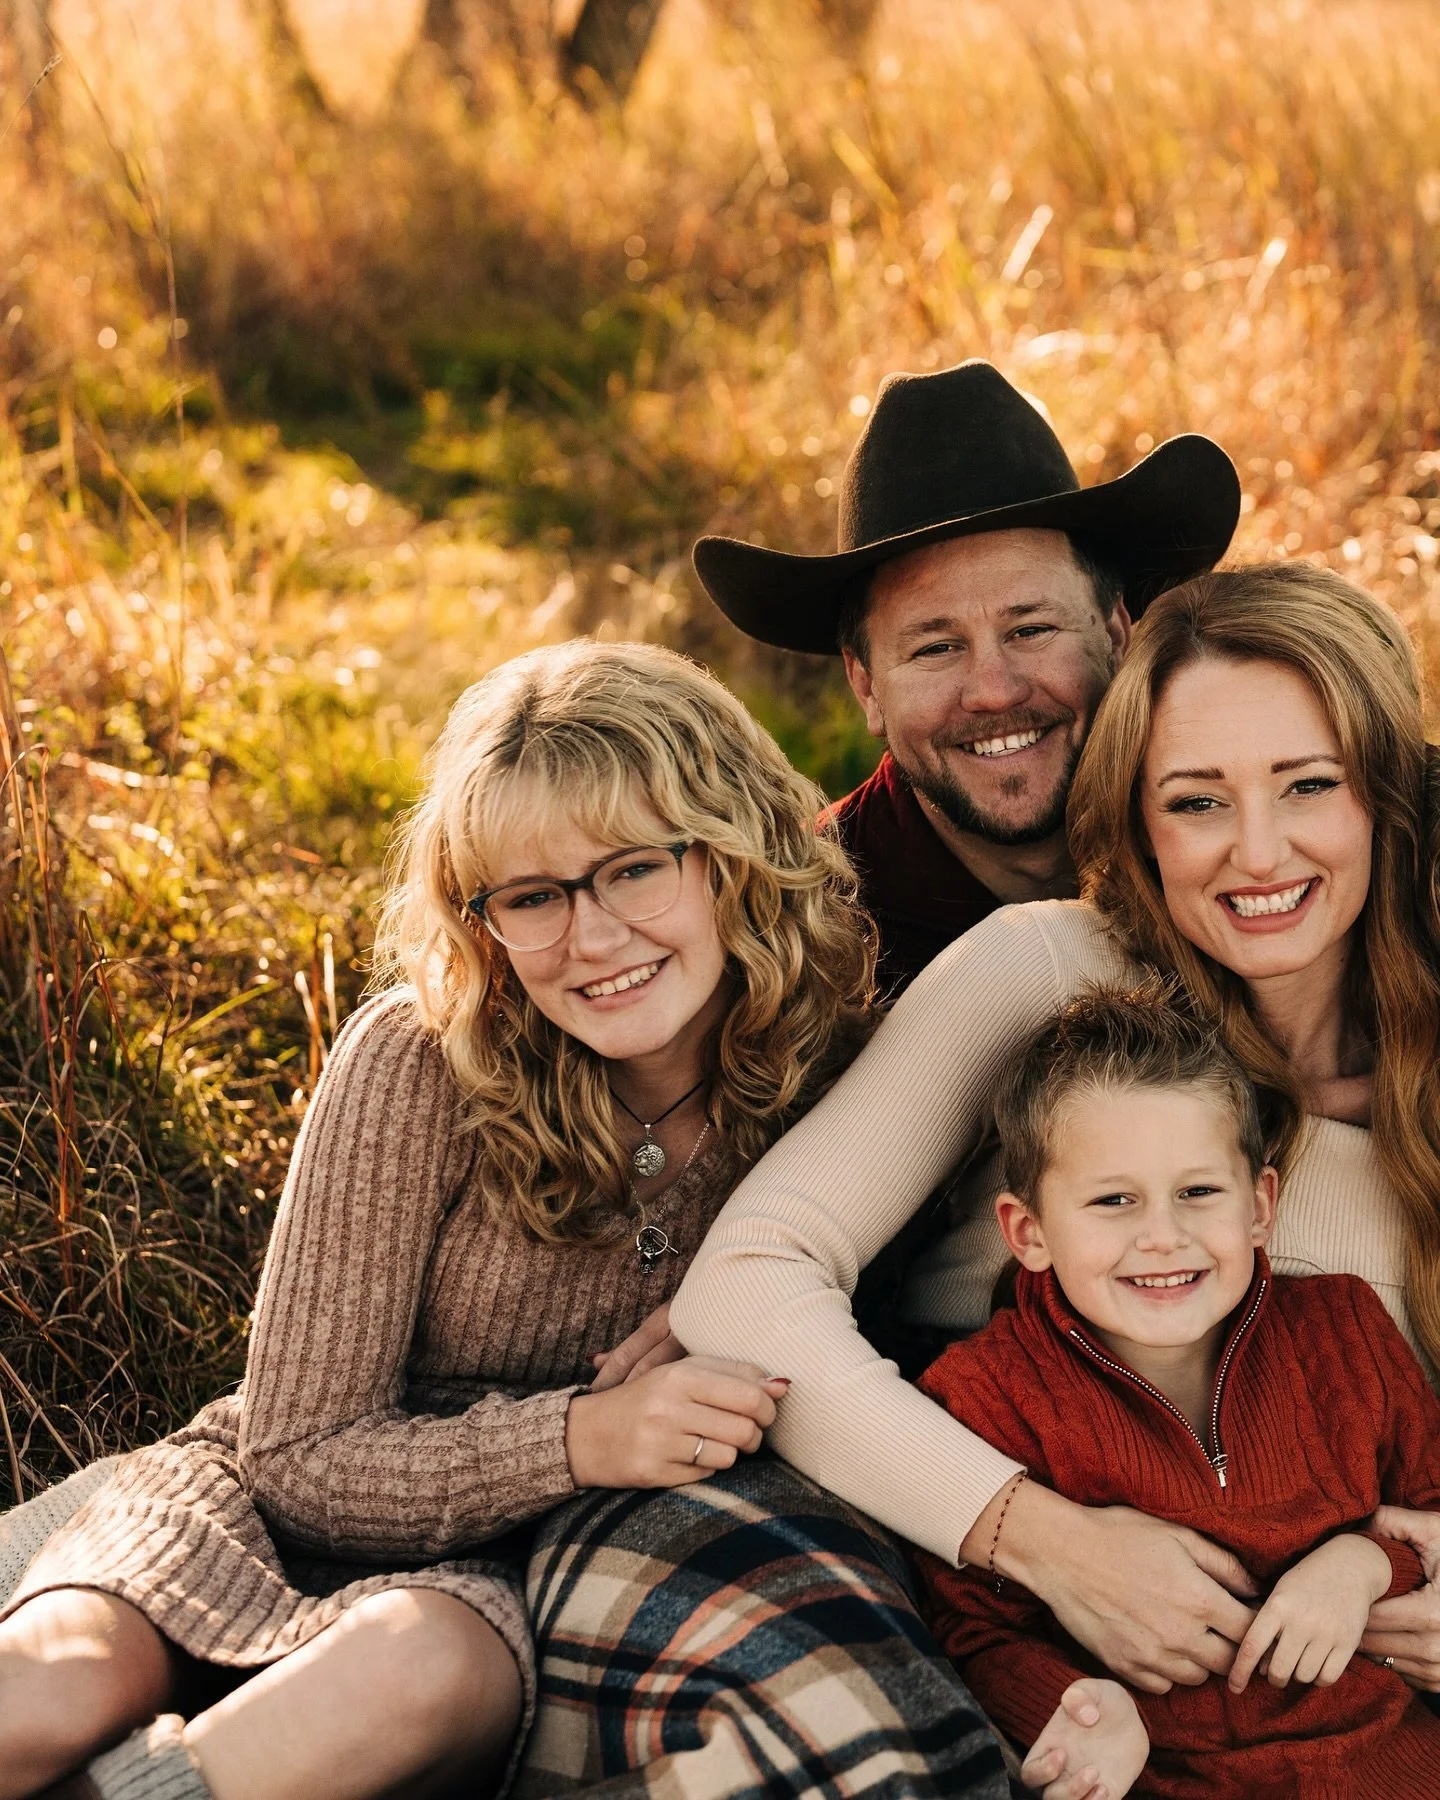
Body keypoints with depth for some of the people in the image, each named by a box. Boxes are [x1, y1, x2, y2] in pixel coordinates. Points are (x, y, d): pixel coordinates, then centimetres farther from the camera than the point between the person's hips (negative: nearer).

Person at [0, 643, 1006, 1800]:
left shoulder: (834, 1073, -10)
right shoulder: (421, 1064, -15)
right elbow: (301, 1457, -12)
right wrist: (575, 1438, -27)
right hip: (290, 1520, -1)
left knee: (424, 1665, -35)